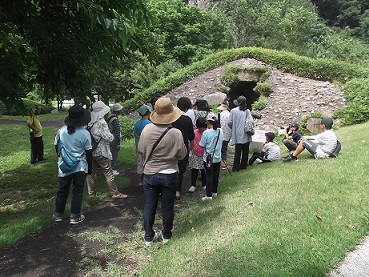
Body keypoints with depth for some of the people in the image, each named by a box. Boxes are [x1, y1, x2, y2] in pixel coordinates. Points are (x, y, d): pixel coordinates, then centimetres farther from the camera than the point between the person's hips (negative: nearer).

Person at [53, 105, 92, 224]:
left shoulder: (61, 131, -5)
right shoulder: (84, 133, -14)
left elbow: (56, 147, 6)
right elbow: (88, 152, -7)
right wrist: (90, 167, 5)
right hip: (80, 167, -3)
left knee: (62, 191, 17)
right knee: (77, 192, 8)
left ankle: (58, 215, 30)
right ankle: (75, 217, 16)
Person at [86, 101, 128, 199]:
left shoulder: (89, 121, 3)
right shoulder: (101, 122, -19)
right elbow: (108, 138, -21)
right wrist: (112, 136, -1)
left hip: (90, 151, 7)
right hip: (101, 152, -7)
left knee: (91, 172, 15)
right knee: (108, 173, 2)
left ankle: (91, 192, 26)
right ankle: (115, 193, 10)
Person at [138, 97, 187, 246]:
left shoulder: (147, 129, -12)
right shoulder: (176, 133, -19)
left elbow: (140, 150, 0)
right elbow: (182, 155, -8)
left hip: (150, 174, 2)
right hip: (169, 175, -1)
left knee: (149, 206, 14)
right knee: (167, 207, 15)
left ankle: (149, 237, 27)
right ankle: (166, 235, 32)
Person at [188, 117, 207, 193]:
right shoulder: (195, 132, -3)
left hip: (204, 155, -1)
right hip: (195, 155, 1)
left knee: (204, 171, 12)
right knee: (194, 170, 7)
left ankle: (204, 185, 27)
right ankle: (193, 185, 18)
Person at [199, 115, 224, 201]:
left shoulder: (206, 133, -19)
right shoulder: (220, 131, -4)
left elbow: (202, 145, -13)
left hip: (208, 158, -4)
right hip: (217, 158, 4)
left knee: (209, 176, 4)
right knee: (216, 176, 16)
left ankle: (209, 195, 7)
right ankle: (215, 192, 29)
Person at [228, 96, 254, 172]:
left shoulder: (233, 111, -5)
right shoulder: (247, 111, -7)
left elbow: (230, 123, -6)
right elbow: (251, 121, -14)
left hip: (237, 135, 1)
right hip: (246, 135, -1)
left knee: (237, 151, 6)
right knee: (245, 151, 14)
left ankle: (236, 167, 6)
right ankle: (243, 165, 23)